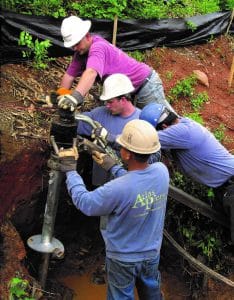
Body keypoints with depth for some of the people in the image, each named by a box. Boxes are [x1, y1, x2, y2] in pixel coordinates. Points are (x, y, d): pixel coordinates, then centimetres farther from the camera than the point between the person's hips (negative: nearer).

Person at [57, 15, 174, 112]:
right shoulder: (81, 51, -2)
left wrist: (76, 96, -63)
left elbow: (91, 73, -49)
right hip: (129, 89, 10)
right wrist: (60, 97, -12)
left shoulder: (98, 47, -30)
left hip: (145, 83, -10)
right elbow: (69, 75, -1)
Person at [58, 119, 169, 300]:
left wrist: (70, 171, -9)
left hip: (124, 259, -4)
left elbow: (84, 202, -19)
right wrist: (112, 167, 7)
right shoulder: (162, 171, -21)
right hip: (152, 253, 4)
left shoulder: (117, 190, -37)